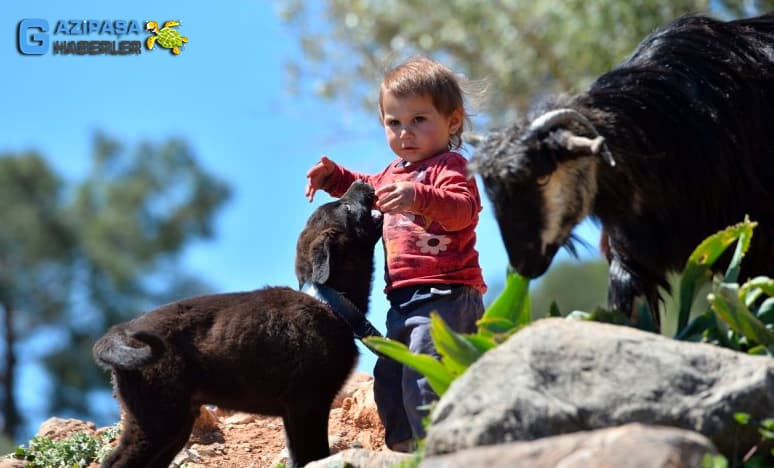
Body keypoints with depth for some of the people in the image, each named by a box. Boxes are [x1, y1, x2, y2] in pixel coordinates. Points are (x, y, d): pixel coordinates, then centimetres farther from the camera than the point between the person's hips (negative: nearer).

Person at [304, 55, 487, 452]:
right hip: (406, 300, 10)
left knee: (421, 379, -21)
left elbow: (463, 209, -31)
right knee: (388, 380, 16)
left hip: (445, 296, -10)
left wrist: (419, 196, -48)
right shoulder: (395, 171, 19)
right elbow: (367, 190, 42)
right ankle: (407, 452, 28)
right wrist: (335, 176, 24)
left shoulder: (448, 167, -10)